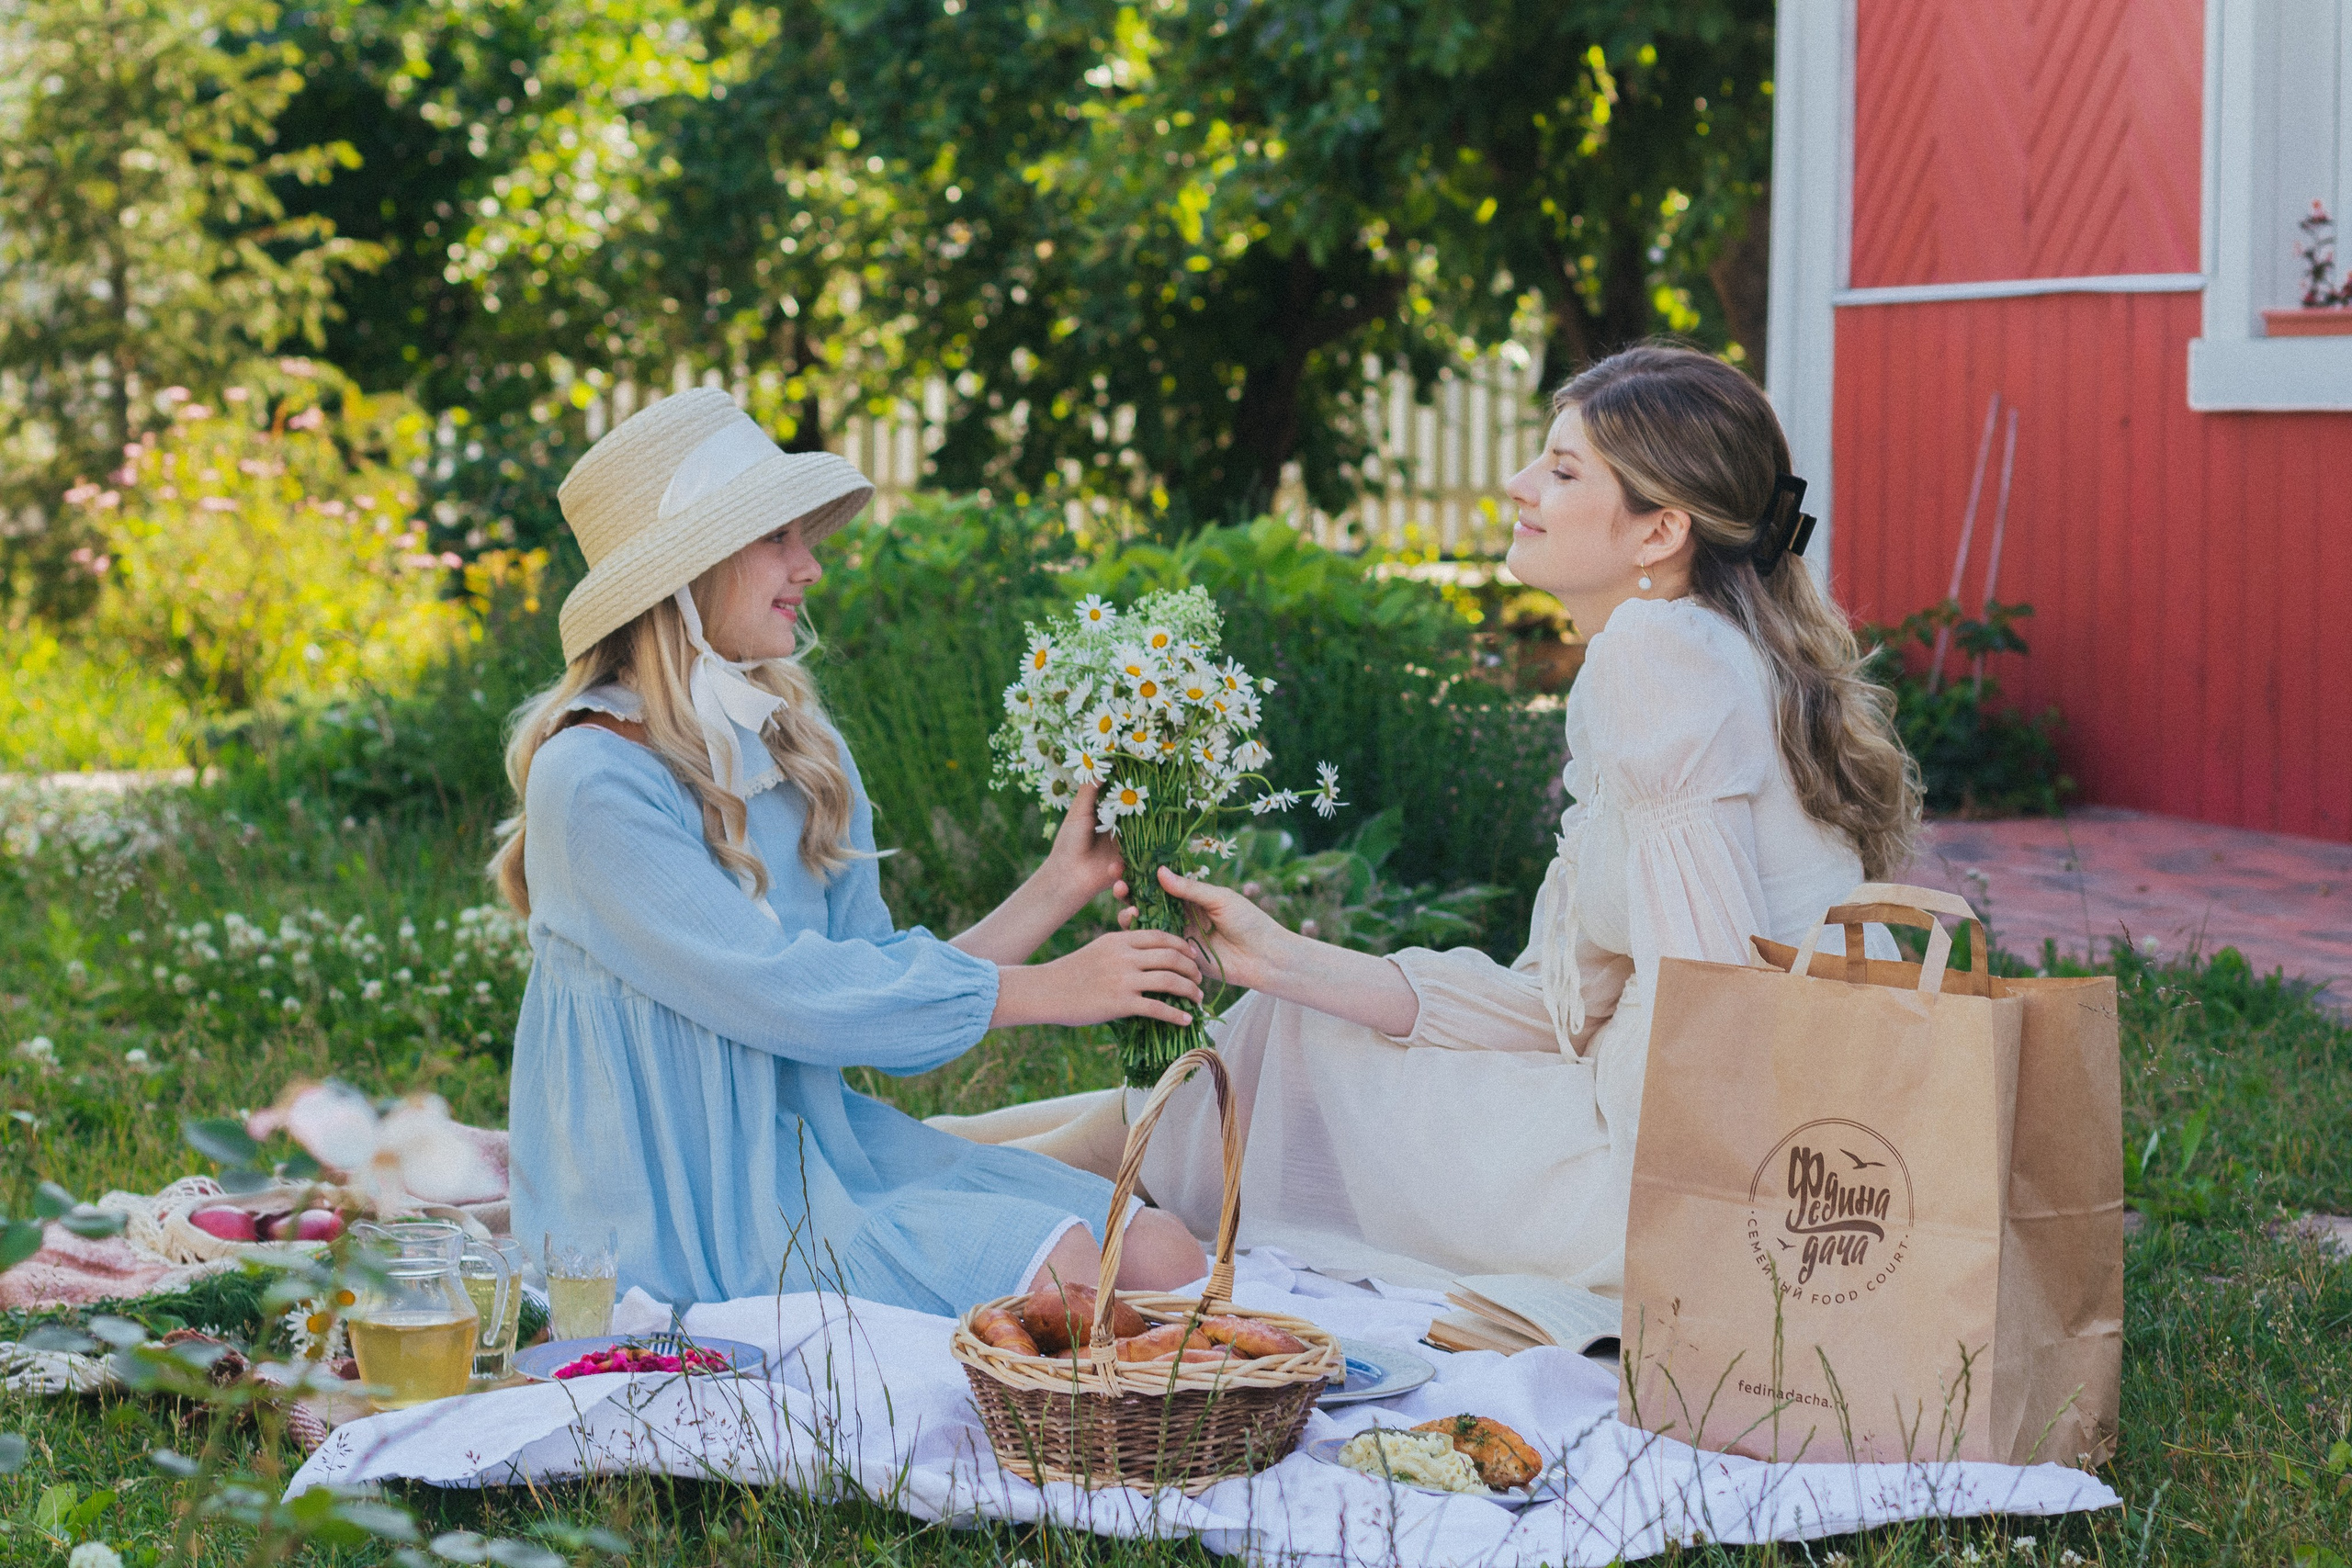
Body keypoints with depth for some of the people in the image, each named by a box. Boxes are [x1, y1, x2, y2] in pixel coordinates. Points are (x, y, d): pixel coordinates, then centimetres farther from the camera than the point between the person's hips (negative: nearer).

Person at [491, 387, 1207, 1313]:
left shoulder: (804, 753, 10)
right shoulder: (592, 780, -15)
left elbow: (882, 978, 8)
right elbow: (782, 989, -20)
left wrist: (1060, 886, 1)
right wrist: (1043, 990, -16)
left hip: (818, 1140, 7)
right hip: (680, 1205, -7)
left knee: (1165, 1256, -10)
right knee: (1062, 1276, -23)